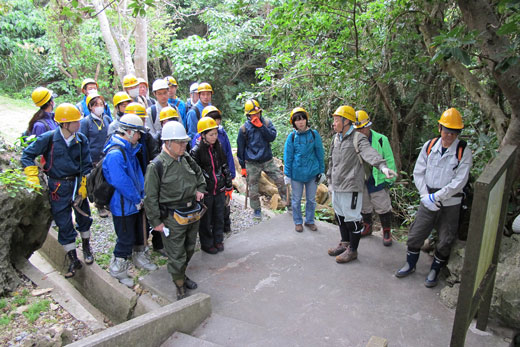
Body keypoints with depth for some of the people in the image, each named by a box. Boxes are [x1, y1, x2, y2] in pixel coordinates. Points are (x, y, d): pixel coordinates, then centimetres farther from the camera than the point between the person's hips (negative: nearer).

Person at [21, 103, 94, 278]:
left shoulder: (81, 139, -5)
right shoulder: (48, 138, -12)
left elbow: (86, 167, 0)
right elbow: (27, 155, -3)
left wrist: (83, 188, -5)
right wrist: (33, 179, -10)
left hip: (77, 183, 2)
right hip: (58, 188, -2)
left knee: (84, 217, 12)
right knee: (64, 224, 5)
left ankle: (86, 247, 38)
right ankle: (73, 260, 18)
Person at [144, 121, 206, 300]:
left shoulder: (186, 159, 3)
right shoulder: (157, 166, -17)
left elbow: (199, 173, 25)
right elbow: (151, 197, -12)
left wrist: (200, 188, 8)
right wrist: (156, 221, -11)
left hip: (193, 213, 7)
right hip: (172, 218, -7)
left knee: (189, 249, 22)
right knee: (177, 255, 3)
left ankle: (181, 275, 44)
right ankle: (180, 287, 23)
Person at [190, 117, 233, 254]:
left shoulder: (218, 147, 4)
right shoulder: (196, 151, -12)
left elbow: (225, 167, 11)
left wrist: (229, 187, 12)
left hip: (219, 190, 5)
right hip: (205, 192, -5)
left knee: (219, 217, 15)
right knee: (206, 220, 9)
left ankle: (218, 241, 34)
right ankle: (207, 244, 27)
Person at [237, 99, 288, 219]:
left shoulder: (267, 123, 2)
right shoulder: (244, 129, -3)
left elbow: (272, 137, -13)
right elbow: (240, 149, 3)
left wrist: (260, 126, -19)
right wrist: (243, 167, 3)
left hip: (267, 160, 1)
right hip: (252, 163, -1)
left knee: (280, 180, -7)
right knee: (253, 188, 5)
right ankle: (257, 210, 22)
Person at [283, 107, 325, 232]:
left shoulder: (314, 134, -5)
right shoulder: (292, 136, -7)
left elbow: (320, 154, 2)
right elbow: (288, 157, -2)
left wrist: (321, 171, 3)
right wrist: (287, 174, -3)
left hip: (312, 172, 1)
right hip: (296, 173, -1)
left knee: (311, 199, 14)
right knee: (296, 199, 12)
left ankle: (309, 221, 32)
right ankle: (298, 222, 29)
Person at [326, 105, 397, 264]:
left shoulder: (358, 138, -13)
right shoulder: (336, 138, 12)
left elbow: (370, 153, -33)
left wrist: (382, 166, -51)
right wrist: (330, 181, 23)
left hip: (351, 187, -8)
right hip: (337, 187, 8)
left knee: (352, 218, 2)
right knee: (340, 215, 19)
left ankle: (352, 250, 17)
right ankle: (345, 243, 37)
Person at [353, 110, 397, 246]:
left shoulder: (381, 139, -11)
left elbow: (389, 161, -4)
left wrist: (390, 179, -4)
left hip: (378, 181, -4)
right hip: (361, 182, 4)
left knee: (383, 208, 4)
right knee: (364, 207, 19)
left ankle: (387, 232, 22)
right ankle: (367, 227, 40)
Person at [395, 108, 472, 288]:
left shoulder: (464, 152, -9)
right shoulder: (429, 146, 0)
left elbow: (459, 182, -15)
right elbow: (418, 173, 2)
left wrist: (436, 197, -18)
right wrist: (426, 196, -9)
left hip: (450, 204, -2)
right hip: (427, 202, 2)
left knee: (445, 241, 9)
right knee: (415, 234, 8)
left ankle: (434, 271, 30)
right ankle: (410, 264, 30)